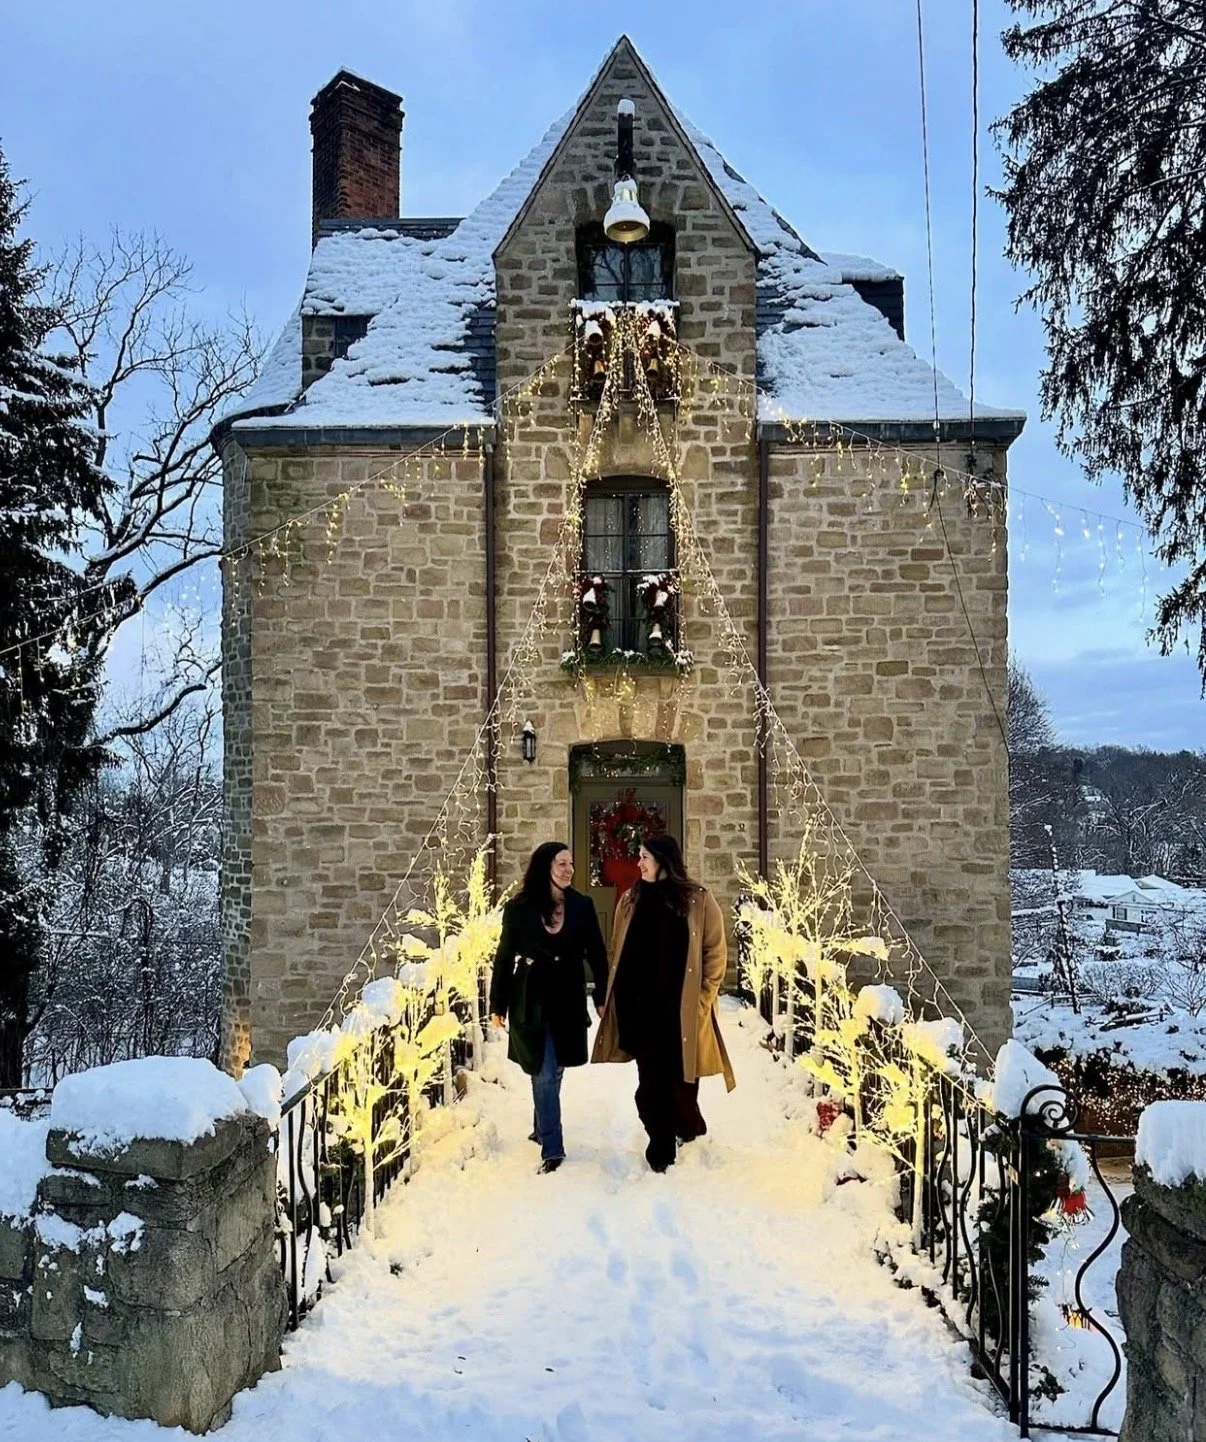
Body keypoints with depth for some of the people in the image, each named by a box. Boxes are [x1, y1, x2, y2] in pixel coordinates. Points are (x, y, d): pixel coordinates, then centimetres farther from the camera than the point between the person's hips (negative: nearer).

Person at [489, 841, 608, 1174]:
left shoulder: (581, 906, -1)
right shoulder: (519, 908, -7)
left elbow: (596, 955, 4)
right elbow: (504, 958, 0)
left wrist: (602, 997, 1)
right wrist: (498, 1005, 3)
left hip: (568, 1001, 3)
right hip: (532, 1003, -3)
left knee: (553, 1071, 14)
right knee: (544, 1075, -5)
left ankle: (541, 1129, 36)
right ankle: (552, 1149, 1)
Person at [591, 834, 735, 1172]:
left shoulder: (698, 900, -4)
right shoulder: (631, 899, 6)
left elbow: (715, 951, -2)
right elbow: (618, 953, 8)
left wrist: (703, 997, -7)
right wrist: (615, 1000, 4)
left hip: (681, 1007, -2)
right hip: (640, 1006, 2)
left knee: (680, 1077, 7)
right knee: (651, 1079, 5)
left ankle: (688, 1128, 35)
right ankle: (661, 1150, 17)